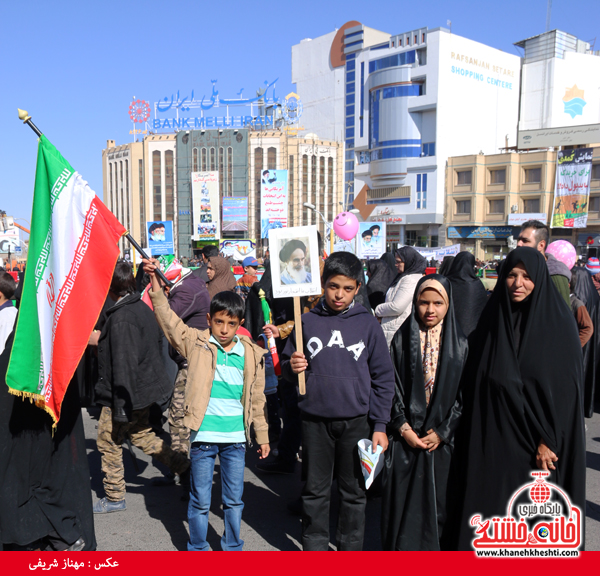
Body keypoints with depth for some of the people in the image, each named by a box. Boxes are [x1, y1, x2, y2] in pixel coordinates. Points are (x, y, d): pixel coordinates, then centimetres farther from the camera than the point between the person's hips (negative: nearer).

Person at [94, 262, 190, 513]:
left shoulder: (121, 318, -23)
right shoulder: (143, 308, 4)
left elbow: (123, 365, -25)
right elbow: (158, 340, 14)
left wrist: (120, 407, -22)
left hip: (127, 393, -9)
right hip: (145, 387, 9)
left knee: (108, 442, 9)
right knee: (141, 435, 23)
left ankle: (114, 497, 23)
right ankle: (184, 466, 22)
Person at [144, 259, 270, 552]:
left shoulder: (251, 354, 2)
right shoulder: (196, 343, -2)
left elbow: (257, 398, 8)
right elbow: (170, 322, -12)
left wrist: (262, 435, 11)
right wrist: (156, 289, -24)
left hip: (236, 439, 2)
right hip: (203, 437, -2)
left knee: (234, 499, 14)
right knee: (200, 500, 9)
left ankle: (233, 547, 33)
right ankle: (197, 548, 29)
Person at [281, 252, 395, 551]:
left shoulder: (367, 324, -2)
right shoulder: (307, 321, 0)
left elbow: (383, 377, 2)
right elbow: (286, 367, 9)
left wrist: (380, 425, -2)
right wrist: (292, 366, -15)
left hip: (356, 422, 0)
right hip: (315, 421, 1)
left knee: (354, 491, 12)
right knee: (315, 491, 12)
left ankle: (351, 546, 30)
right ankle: (314, 545, 30)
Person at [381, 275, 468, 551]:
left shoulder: (460, 344, 1)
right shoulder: (402, 339, 1)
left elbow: (464, 393, 1)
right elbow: (392, 386, -1)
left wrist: (442, 432, -7)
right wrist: (403, 428, -8)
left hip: (441, 438, 0)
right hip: (405, 437, 0)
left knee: (436, 503, 6)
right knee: (401, 503, 4)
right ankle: (399, 548, 22)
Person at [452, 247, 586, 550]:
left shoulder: (559, 323, -6)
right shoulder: (492, 319, 4)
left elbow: (566, 387, -8)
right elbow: (474, 383, 7)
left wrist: (549, 440, -13)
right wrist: (472, 438, 3)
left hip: (537, 443, -3)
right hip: (492, 439, 3)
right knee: (489, 500, 7)